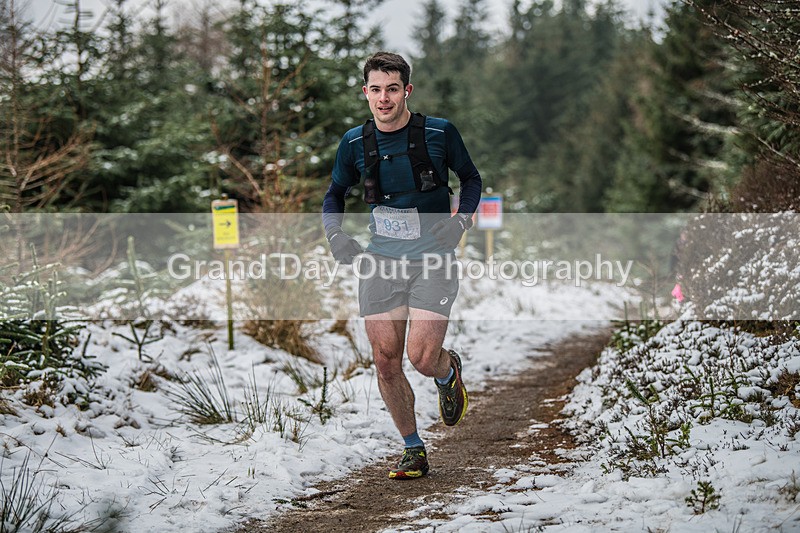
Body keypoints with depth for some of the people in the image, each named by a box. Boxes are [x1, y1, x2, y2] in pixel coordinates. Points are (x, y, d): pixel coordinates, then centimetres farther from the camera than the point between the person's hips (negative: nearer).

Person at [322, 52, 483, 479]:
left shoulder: (439, 133, -5)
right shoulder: (355, 143, 2)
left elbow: (471, 179, 11)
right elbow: (334, 195, 19)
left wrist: (461, 220, -4)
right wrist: (337, 237, 3)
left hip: (432, 261, -3)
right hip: (380, 263, 3)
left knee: (422, 357, -14)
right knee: (386, 362, 0)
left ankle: (449, 372, 25)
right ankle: (413, 450, 17)